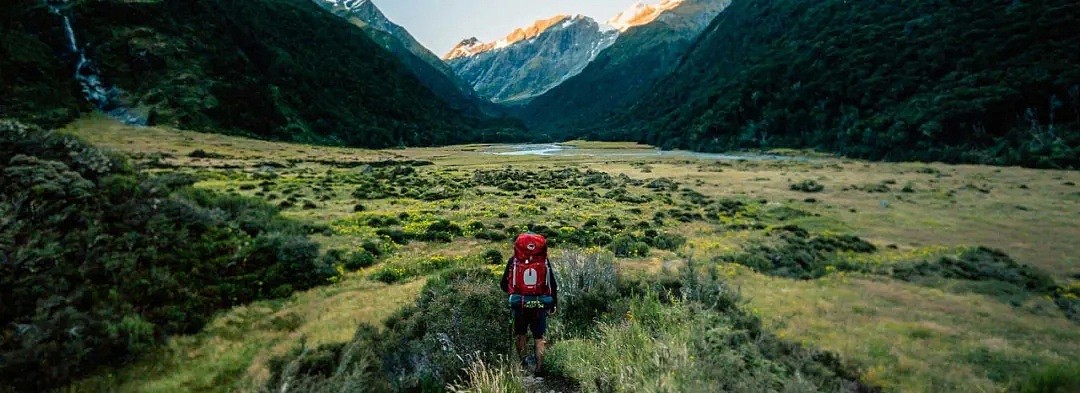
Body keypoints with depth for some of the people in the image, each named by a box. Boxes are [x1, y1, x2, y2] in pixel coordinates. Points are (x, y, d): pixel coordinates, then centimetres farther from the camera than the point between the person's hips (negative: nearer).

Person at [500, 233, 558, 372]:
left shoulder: (513, 261, -6)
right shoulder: (544, 262, -4)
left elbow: (503, 284, 1)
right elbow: (553, 285, 1)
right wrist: (554, 304, 13)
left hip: (520, 304, 0)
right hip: (540, 305, 0)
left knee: (520, 333, 22)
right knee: (539, 336, 14)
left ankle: (523, 361, 28)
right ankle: (539, 366, 12)